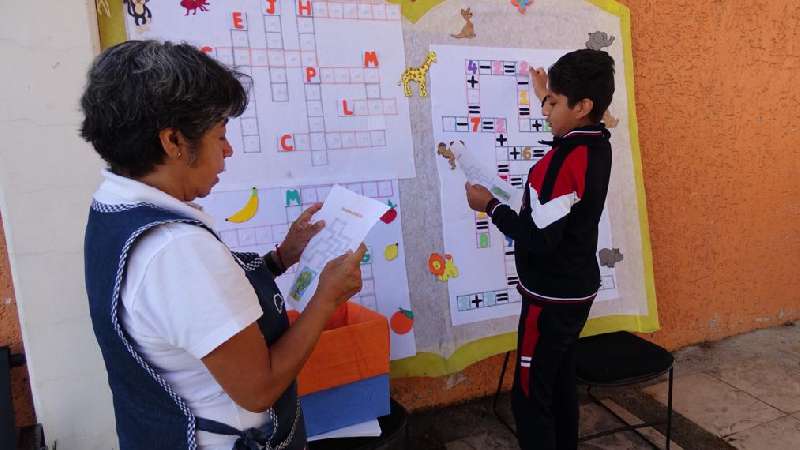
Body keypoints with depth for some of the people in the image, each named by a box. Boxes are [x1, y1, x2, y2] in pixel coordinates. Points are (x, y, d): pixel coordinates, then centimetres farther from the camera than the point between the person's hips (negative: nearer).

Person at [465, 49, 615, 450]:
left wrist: (490, 205, -15)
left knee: (529, 395, 2)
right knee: (560, 384, 22)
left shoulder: (566, 160, -24)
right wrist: (552, 94, 30)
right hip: (577, 289, 10)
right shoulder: (598, 145, 2)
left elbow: (540, 239, -27)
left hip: (552, 297, -9)